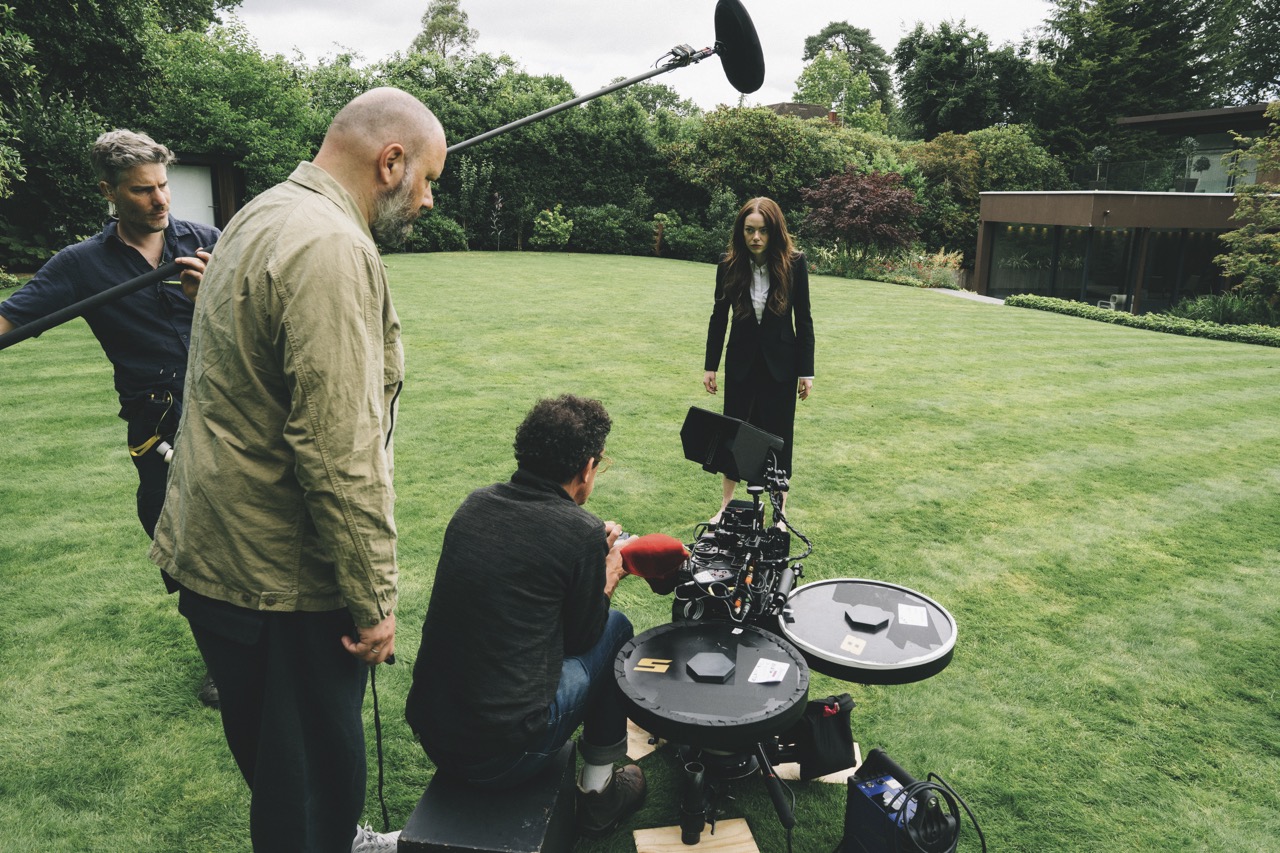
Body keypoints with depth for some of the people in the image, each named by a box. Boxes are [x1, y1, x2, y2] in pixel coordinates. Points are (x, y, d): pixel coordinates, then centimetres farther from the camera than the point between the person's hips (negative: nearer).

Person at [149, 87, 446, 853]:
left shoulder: (264, 215, 11)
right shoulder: (332, 249, -23)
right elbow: (338, 451, -27)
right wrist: (373, 600, -17)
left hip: (217, 550, 10)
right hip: (281, 576, -10)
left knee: (275, 746, 26)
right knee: (315, 760, 10)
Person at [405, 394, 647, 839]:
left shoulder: (475, 503, 1)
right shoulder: (582, 533, -15)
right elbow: (581, 637, 0)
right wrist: (610, 574, 17)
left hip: (429, 731, 6)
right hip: (501, 757, -6)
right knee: (615, 627, 12)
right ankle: (598, 789, 23)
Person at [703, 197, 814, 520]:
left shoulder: (793, 263, -11)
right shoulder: (729, 265, -8)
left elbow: (803, 320, -5)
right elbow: (718, 317, 1)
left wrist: (806, 371, -5)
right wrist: (710, 366, 2)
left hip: (780, 364, -1)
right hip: (741, 362, 1)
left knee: (778, 435, 6)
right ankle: (726, 507, 22)